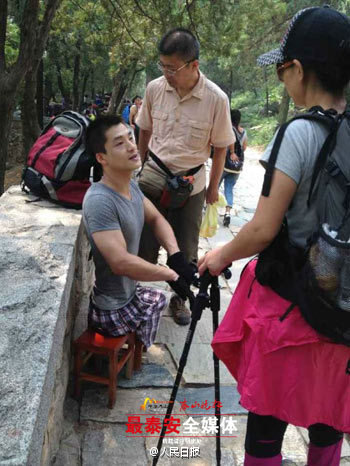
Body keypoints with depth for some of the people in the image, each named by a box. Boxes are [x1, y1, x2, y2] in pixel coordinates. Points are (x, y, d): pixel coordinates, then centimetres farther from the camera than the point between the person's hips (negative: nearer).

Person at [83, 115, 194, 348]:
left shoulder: (131, 186, -2)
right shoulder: (100, 200, -32)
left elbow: (156, 219, 9)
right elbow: (121, 262, -37)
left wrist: (176, 255, -9)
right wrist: (172, 274, -26)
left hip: (127, 292, 9)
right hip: (112, 311, -9)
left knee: (158, 299, 31)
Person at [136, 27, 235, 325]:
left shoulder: (216, 99, -15)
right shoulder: (155, 88, -7)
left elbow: (220, 147, -4)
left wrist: (213, 187, 2)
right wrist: (139, 167, 15)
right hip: (152, 177, 2)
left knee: (186, 250, 11)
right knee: (145, 245, 6)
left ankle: (179, 298, 33)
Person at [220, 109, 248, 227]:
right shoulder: (244, 132, 7)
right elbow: (244, 148, 14)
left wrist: (232, 153, -21)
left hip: (225, 162, -4)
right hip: (237, 166, 5)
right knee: (229, 189, 7)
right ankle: (227, 213, -7)